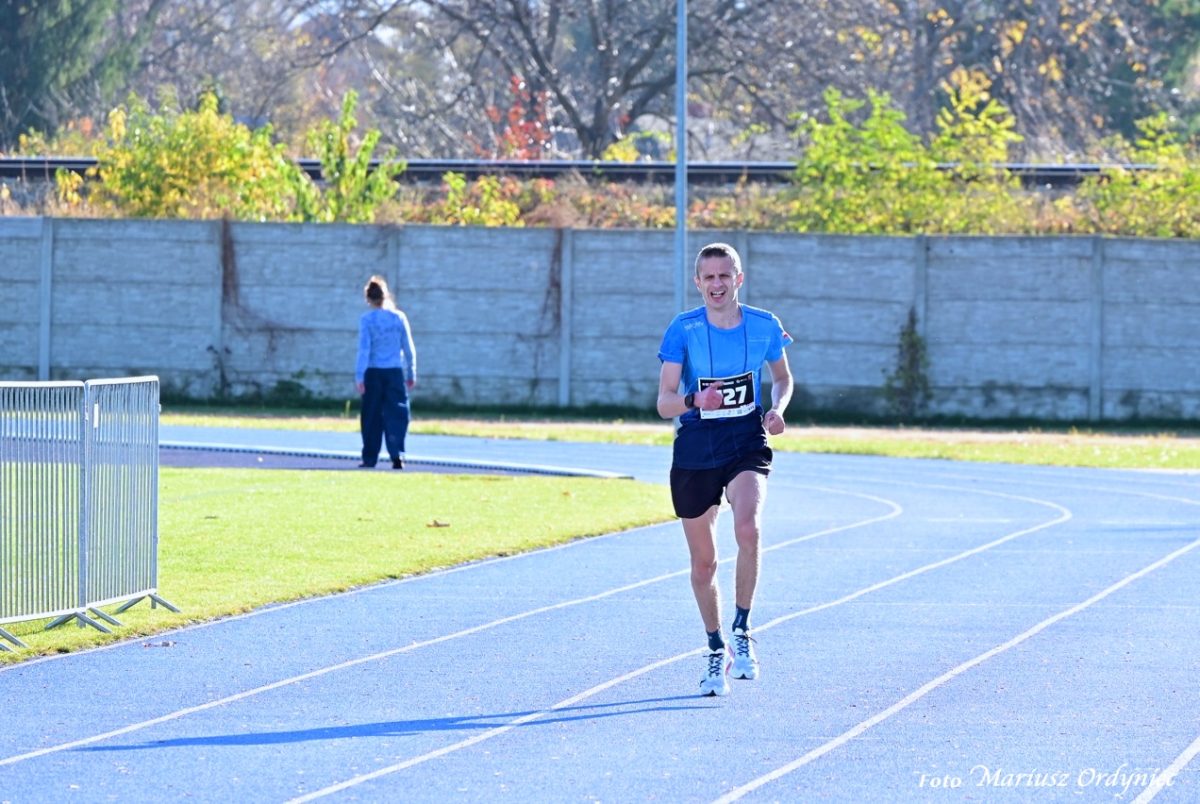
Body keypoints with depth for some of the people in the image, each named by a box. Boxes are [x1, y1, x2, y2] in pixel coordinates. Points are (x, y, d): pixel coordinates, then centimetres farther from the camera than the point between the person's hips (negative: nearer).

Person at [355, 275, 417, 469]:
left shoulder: (366, 319, -4)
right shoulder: (399, 317, 2)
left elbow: (364, 349, -9)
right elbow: (409, 348, 6)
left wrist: (359, 376, -9)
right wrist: (411, 373, 16)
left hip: (373, 373, -1)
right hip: (395, 372, 1)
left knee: (372, 416, 7)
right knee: (396, 414, 1)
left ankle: (370, 458, 12)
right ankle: (397, 454, -13)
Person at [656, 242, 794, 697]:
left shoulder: (764, 326, -2)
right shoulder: (683, 330, -8)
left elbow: (783, 377, 17)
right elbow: (664, 403, -13)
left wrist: (778, 409, -4)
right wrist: (693, 400, -35)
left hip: (746, 444, 0)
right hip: (695, 451, 0)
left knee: (748, 531, -28)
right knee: (703, 562, 8)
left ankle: (742, 632, -10)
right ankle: (716, 651, 29)